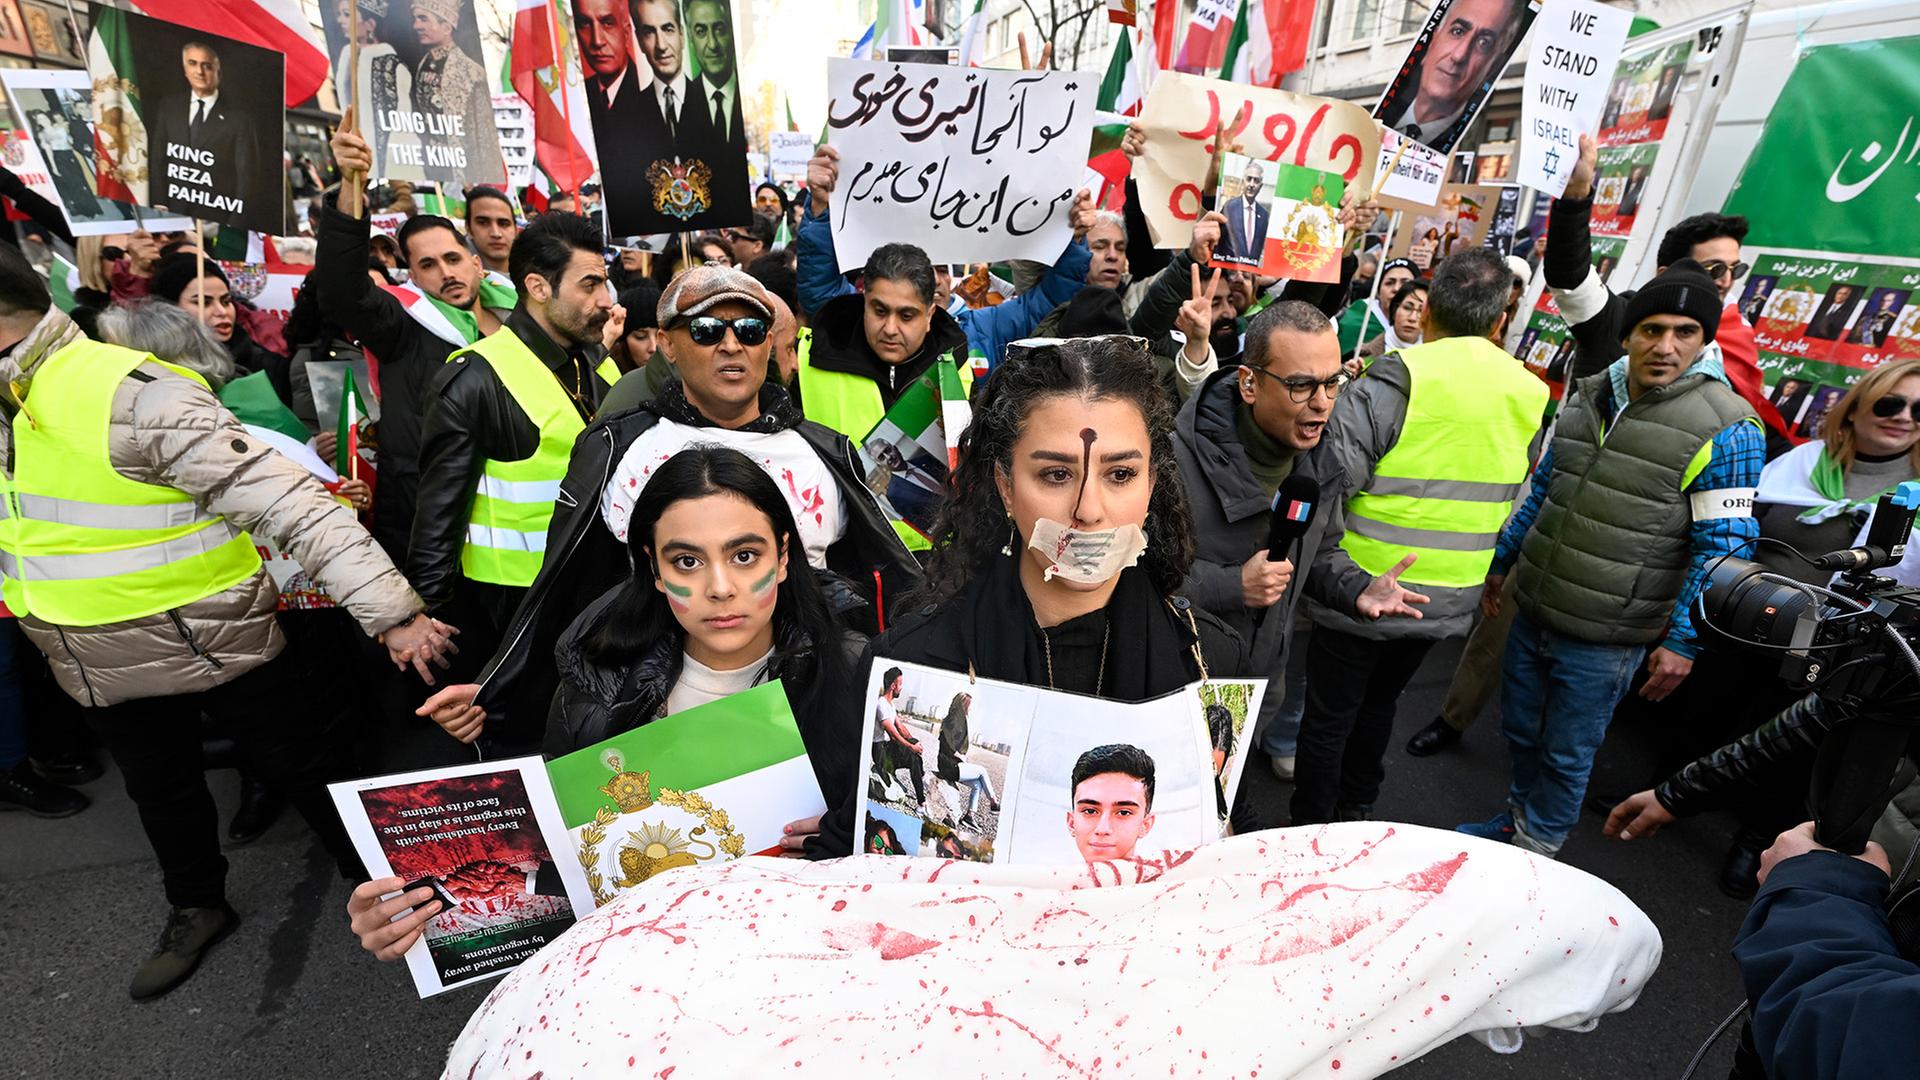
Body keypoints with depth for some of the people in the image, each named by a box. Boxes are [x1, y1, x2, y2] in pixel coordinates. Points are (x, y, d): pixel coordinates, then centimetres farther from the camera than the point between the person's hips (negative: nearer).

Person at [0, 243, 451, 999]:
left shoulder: (128, 395, -24)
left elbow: (285, 501, -31)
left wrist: (390, 609, -36)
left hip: (215, 640, -7)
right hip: (109, 662, 8)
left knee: (301, 768, 9)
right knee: (159, 792, 23)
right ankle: (196, 907, 46)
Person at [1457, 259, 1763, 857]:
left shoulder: (1727, 429, -13)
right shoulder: (1587, 397, 4)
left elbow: (1721, 547, -11)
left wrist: (1683, 641, -13)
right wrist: (1499, 563, 18)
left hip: (1603, 640, -5)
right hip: (1532, 611, 5)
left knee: (1567, 756, 10)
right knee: (1520, 732, 21)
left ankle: (1537, 847, 32)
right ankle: (1519, 815, 45)